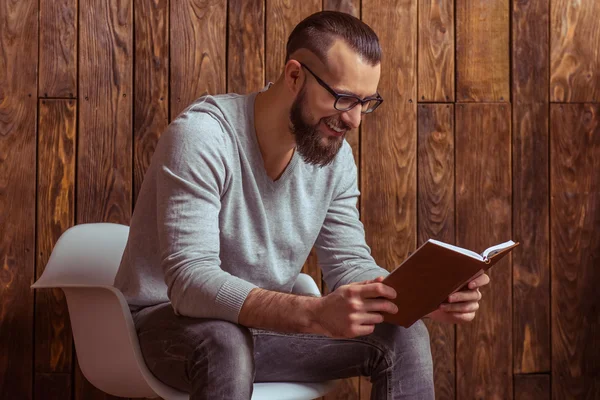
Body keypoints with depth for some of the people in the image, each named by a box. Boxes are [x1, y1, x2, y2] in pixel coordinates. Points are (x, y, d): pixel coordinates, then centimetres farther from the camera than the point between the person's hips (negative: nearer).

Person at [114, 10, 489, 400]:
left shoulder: (337, 156, -5)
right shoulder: (201, 136, -26)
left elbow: (350, 264, 0)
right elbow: (190, 282, -34)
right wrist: (317, 314, -47)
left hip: (266, 321, 6)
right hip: (172, 317, -6)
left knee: (405, 337, -10)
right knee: (226, 347, -39)